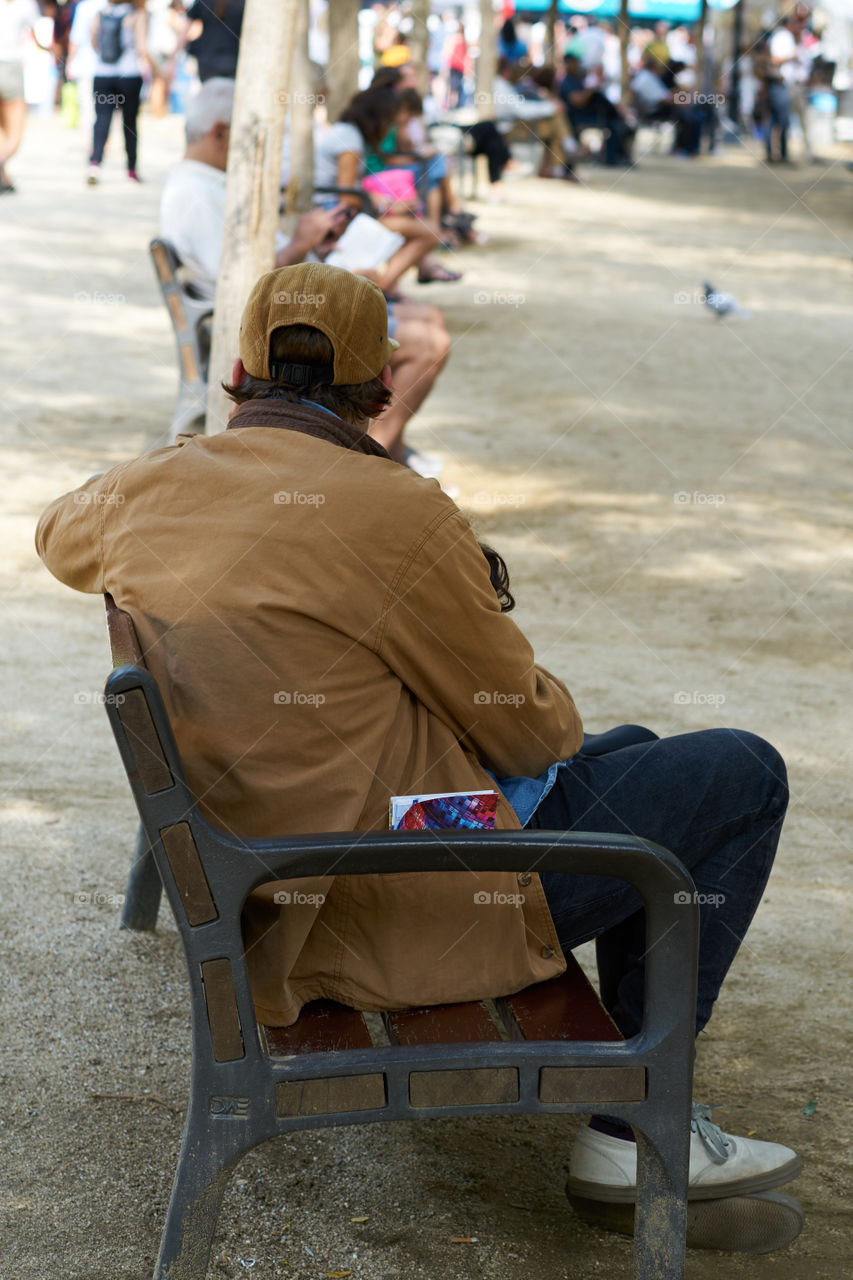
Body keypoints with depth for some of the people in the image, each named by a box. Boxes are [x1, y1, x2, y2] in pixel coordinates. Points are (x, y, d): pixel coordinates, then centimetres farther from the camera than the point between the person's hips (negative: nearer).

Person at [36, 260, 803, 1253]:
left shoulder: (146, 492, 0)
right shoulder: (393, 510, -22)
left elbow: (60, 535, 27)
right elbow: (529, 731, -11)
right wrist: (549, 698, 12)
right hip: (417, 908, -9)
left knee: (634, 757, 26)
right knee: (740, 776, 4)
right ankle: (633, 1124, 10)